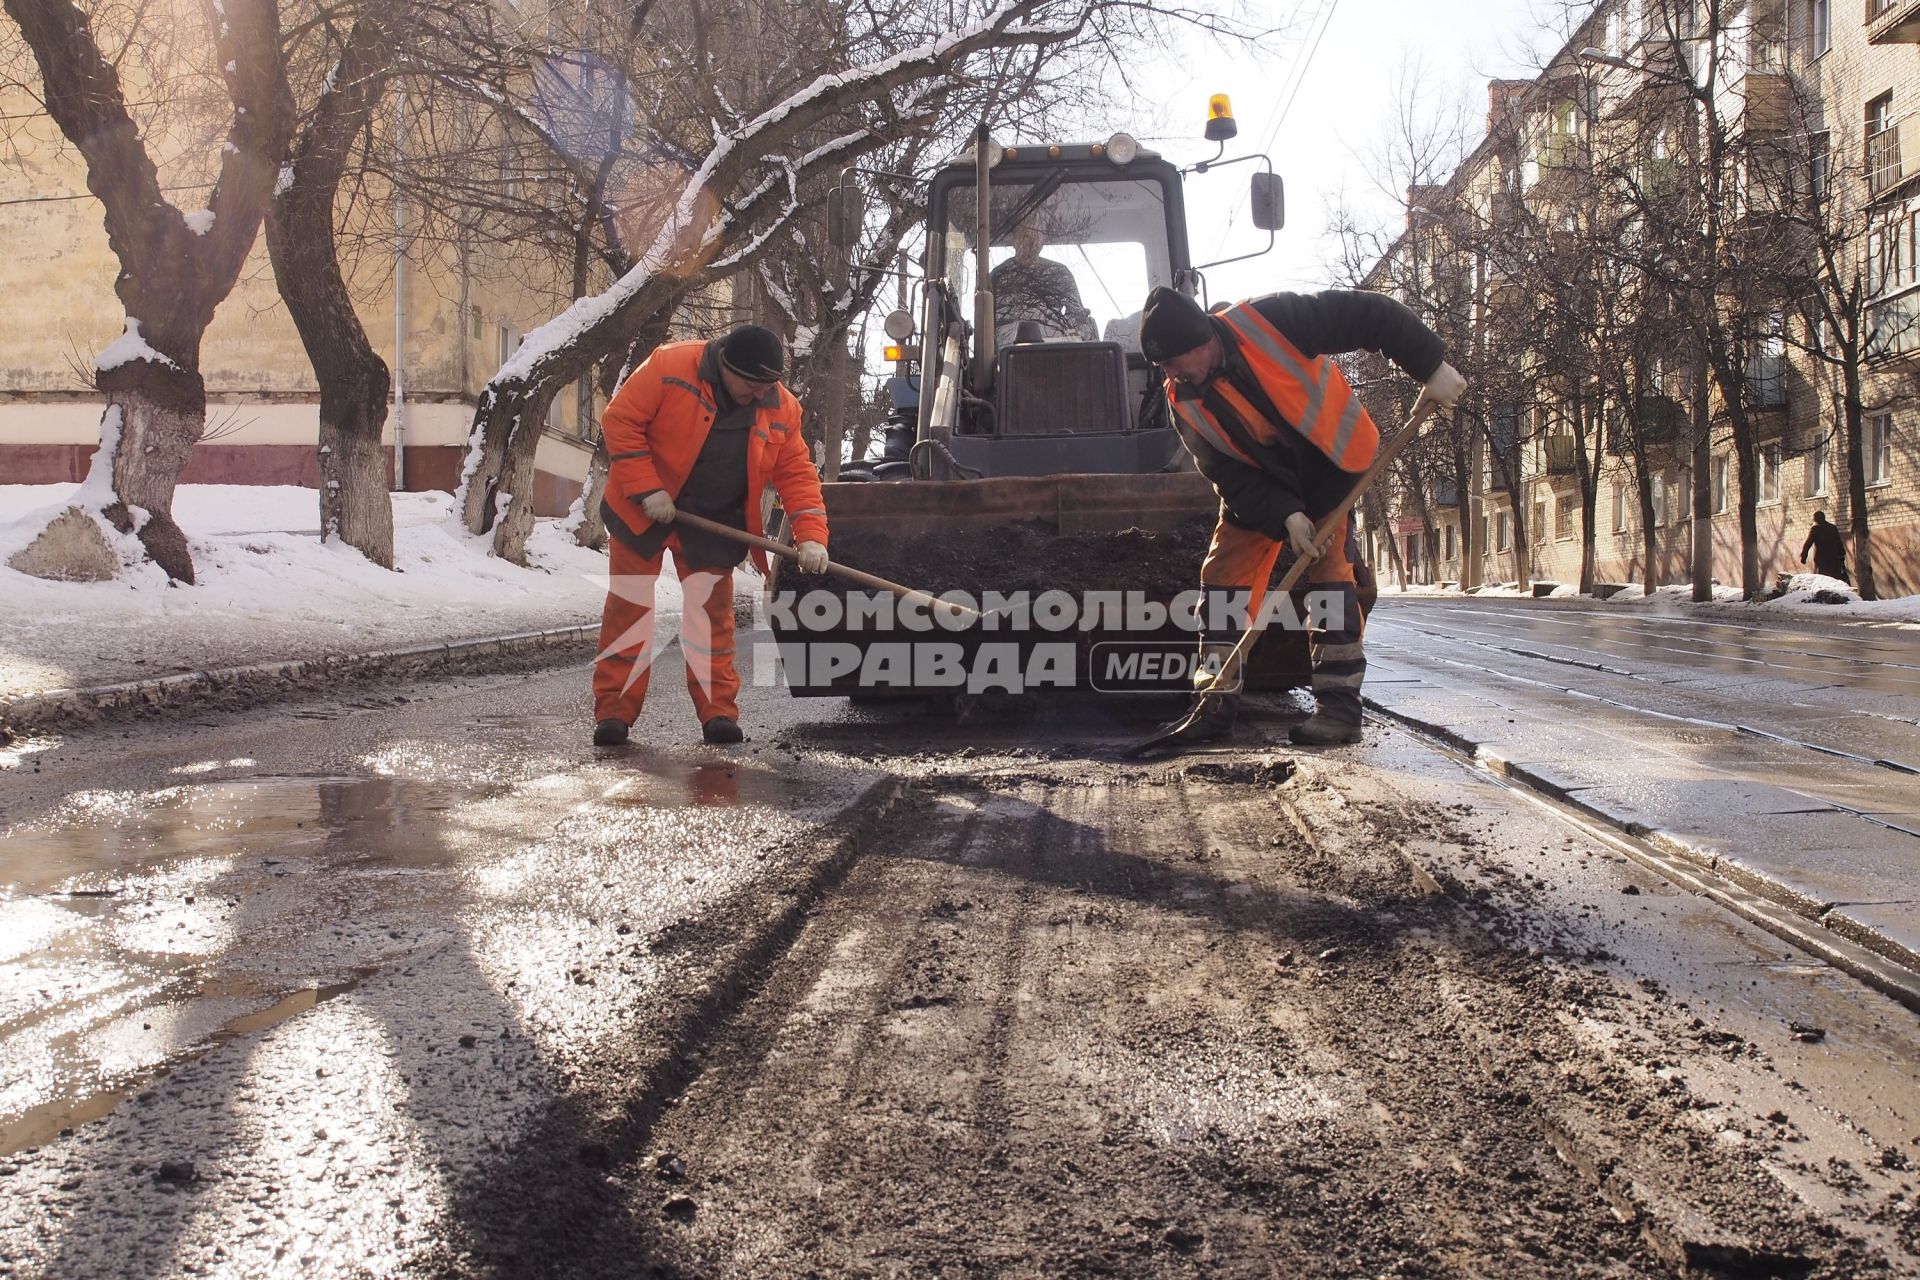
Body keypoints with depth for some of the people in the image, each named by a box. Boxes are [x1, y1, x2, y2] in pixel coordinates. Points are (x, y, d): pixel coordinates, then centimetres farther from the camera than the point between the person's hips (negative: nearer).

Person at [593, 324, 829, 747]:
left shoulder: (781, 409, -7)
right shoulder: (669, 367, -20)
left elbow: (797, 475, -4)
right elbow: (620, 421, -17)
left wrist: (811, 535, -17)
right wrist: (648, 490, -22)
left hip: (712, 522, 3)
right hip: (642, 511, -3)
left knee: (713, 615, 3)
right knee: (628, 609, 0)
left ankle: (718, 711, 10)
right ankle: (614, 711, 6)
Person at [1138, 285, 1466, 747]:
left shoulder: (1266, 322, -30)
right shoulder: (1183, 402, -16)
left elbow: (1368, 315, -25)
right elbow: (1230, 476, -17)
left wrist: (1431, 365, -26)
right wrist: (1284, 516, -29)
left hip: (1331, 459, -4)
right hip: (1258, 481, 4)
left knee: (1330, 568, -14)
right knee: (1225, 571, -3)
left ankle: (1339, 704, -10)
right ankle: (1215, 704, 5)